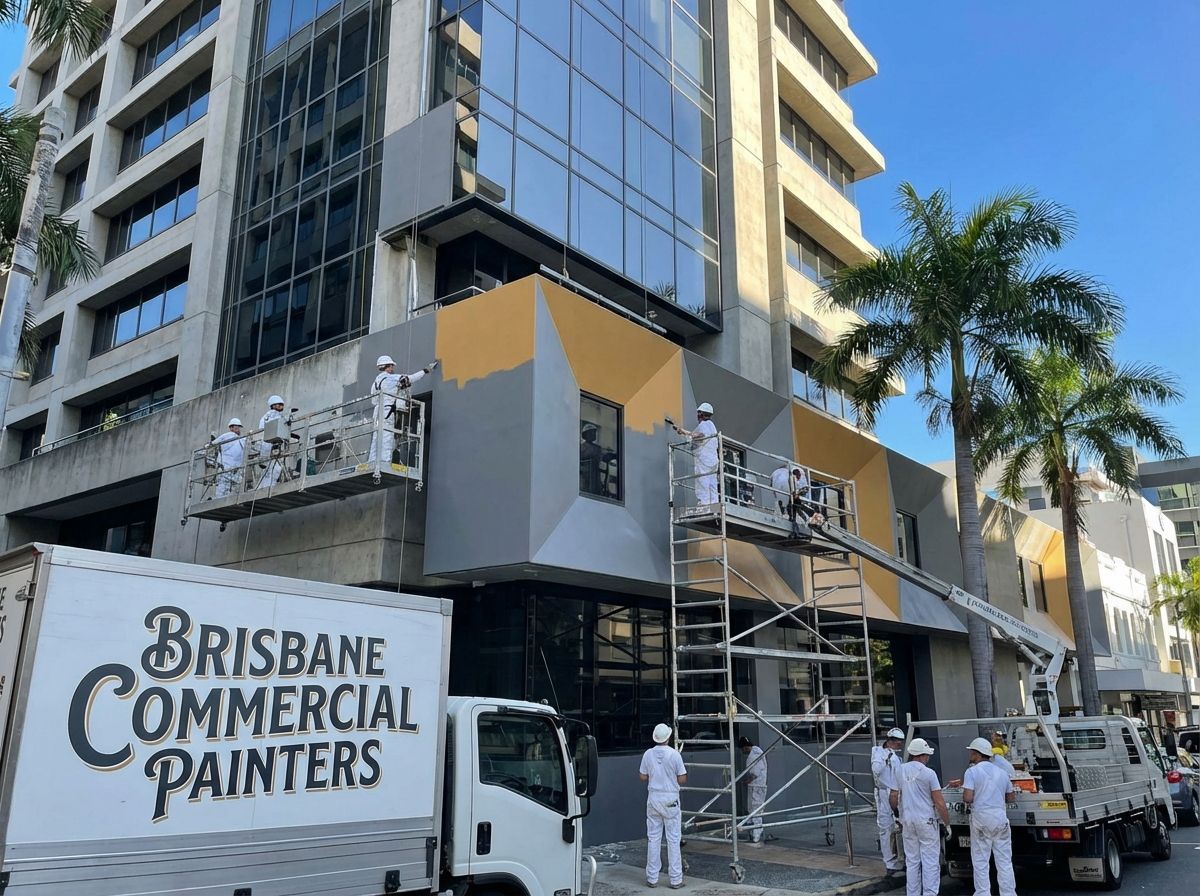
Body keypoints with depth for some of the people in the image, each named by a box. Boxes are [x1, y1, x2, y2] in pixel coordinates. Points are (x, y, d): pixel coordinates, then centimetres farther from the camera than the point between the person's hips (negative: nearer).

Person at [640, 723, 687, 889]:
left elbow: (643, 776, 5)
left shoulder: (648, 754, -3)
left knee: (653, 839, 9)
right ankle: (675, 879, 7)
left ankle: (652, 878, 13)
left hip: (653, 799, 3)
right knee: (673, 840, 4)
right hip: (670, 799, -3)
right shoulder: (674, 754, -12)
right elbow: (682, 779, -8)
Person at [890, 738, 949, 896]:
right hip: (926, 821, -5)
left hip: (907, 820, 5)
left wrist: (897, 812, 25)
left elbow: (894, 797, 9)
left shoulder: (900, 771, 4)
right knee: (930, 861, 2)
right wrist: (947, 823, -1)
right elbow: (939, 803, -11)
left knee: (912, 861, 13)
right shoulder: (928, 773, -11)